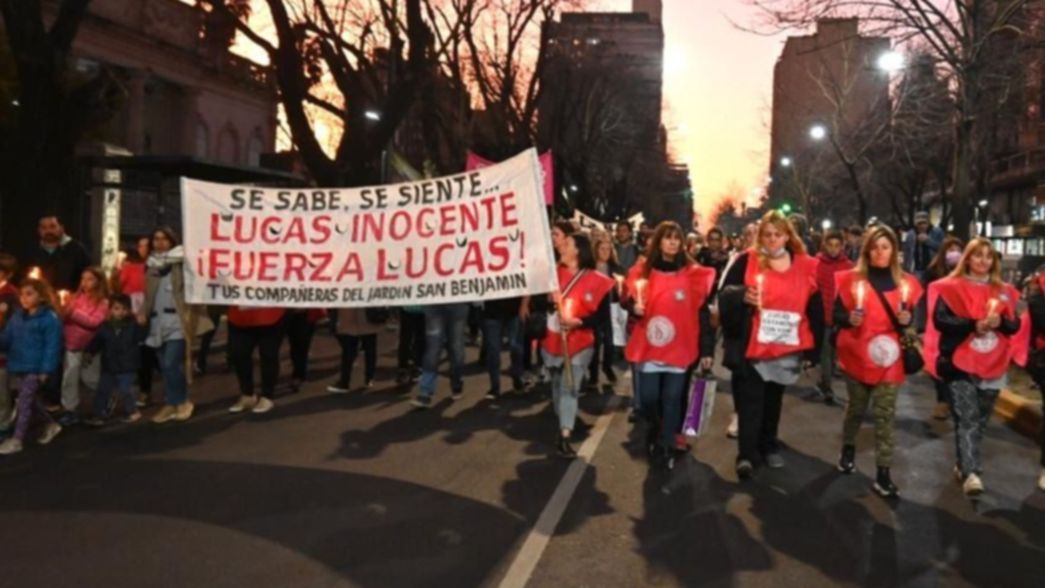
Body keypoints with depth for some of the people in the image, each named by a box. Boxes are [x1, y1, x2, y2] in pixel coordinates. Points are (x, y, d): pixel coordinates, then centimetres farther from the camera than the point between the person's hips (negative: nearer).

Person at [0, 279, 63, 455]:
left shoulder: (49, 318, -12)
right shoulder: (17, 317, 11)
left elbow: (52, 346, -14)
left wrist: (45, 369, -17)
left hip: (35, 368, -7)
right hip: (18, 366, 8)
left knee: (25, 402, -4)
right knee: (32, 400, 16)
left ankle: (17, 439, 3)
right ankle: (50, 425, 34)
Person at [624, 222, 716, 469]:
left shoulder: (694, 274, -1)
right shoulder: (644, 271, 4)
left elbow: (703, 313, -1)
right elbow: (631, 301, 14)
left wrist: (707, 349, -3)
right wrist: (635, 306, -11)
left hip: (679, 348, -1)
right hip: (649, 346, 1)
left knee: (672, 399, 3)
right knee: (649, 397, 5)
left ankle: (666, 447, 14)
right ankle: (653, 434, 32)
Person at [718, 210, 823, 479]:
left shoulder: (806, 267, 3)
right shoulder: (747, 261, -4)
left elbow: (815, 311, 7)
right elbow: (724, 293, -5)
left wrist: (811, 350, 6)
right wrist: (742, 295, -28)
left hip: (786, 349, 3)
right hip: (751, 347, -3)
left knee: (773, 400, 17)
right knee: (750, 401, -3)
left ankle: (769, 447, 33)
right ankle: (746, 454, 1)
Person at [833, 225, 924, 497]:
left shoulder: (907, 283, 6)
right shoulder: (851, 279, -1)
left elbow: (910, 319, 12)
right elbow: (836, 314, 0)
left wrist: (907, 320, -9)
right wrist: (849, 319, -21)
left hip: (889, 357, 1)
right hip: (857, 356, -1)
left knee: (885, 414, -2)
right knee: (856, 407, 14)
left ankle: (883, 474, 2)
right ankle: (848, 448, 41)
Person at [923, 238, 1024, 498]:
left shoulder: (1004, 291, 12)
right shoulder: (951, 287, -2)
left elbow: (1015, 325, 10)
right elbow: (940, 320, -11)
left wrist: (1000, 322, -12)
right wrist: (974, 325, -21)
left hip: (993, 366, 5)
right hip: (960, 364, -5)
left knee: (981, 418, 12)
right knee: (967, 417, -13)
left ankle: (965, 464, 27)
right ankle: (971, 472, -20)